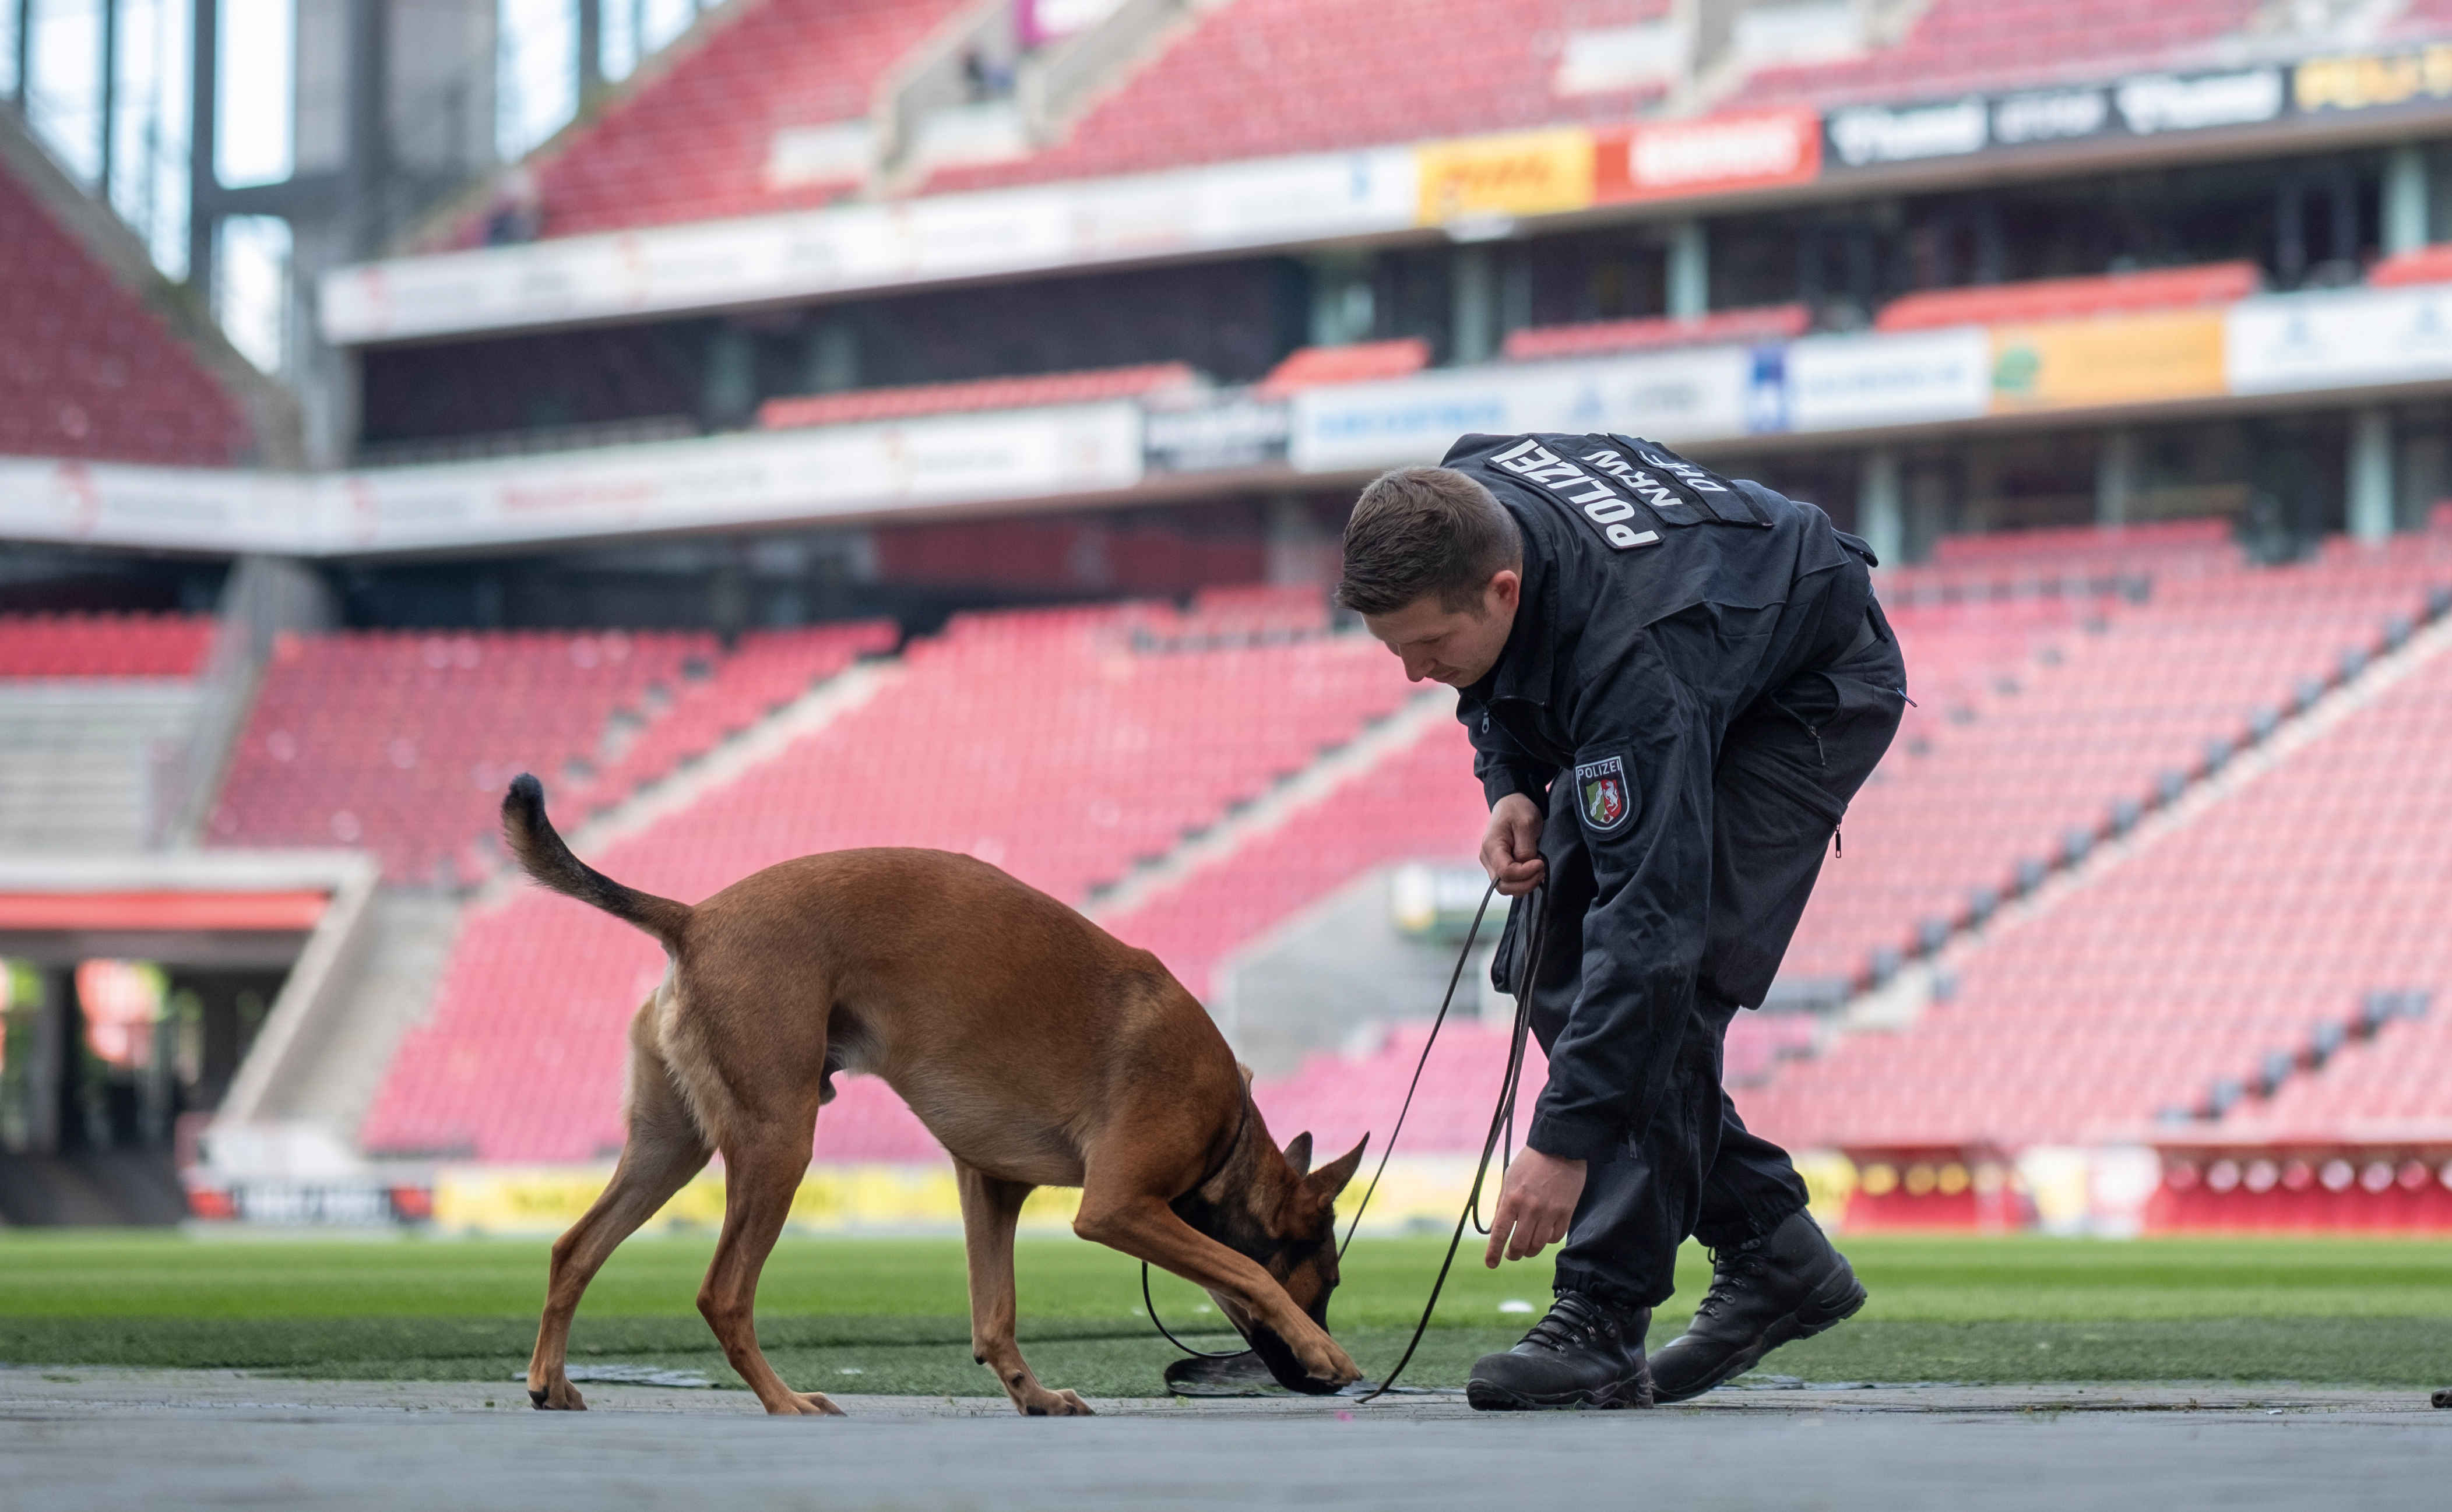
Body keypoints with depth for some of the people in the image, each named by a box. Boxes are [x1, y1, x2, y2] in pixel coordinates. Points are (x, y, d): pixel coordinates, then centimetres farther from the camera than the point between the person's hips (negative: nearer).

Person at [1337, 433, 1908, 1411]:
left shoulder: (1628, 656, -44)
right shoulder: (1458, 508, -23)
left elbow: (1650, 921, -43)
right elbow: (1493, 670, 3)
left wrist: (1565, 1139, -44)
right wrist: (1509, 781, -15)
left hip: (1813, 693, -8)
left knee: (1665, 972, -23)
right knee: (1555, 967, -1)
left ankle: (1603, 1323, -21)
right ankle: (1776, 1258, 9)